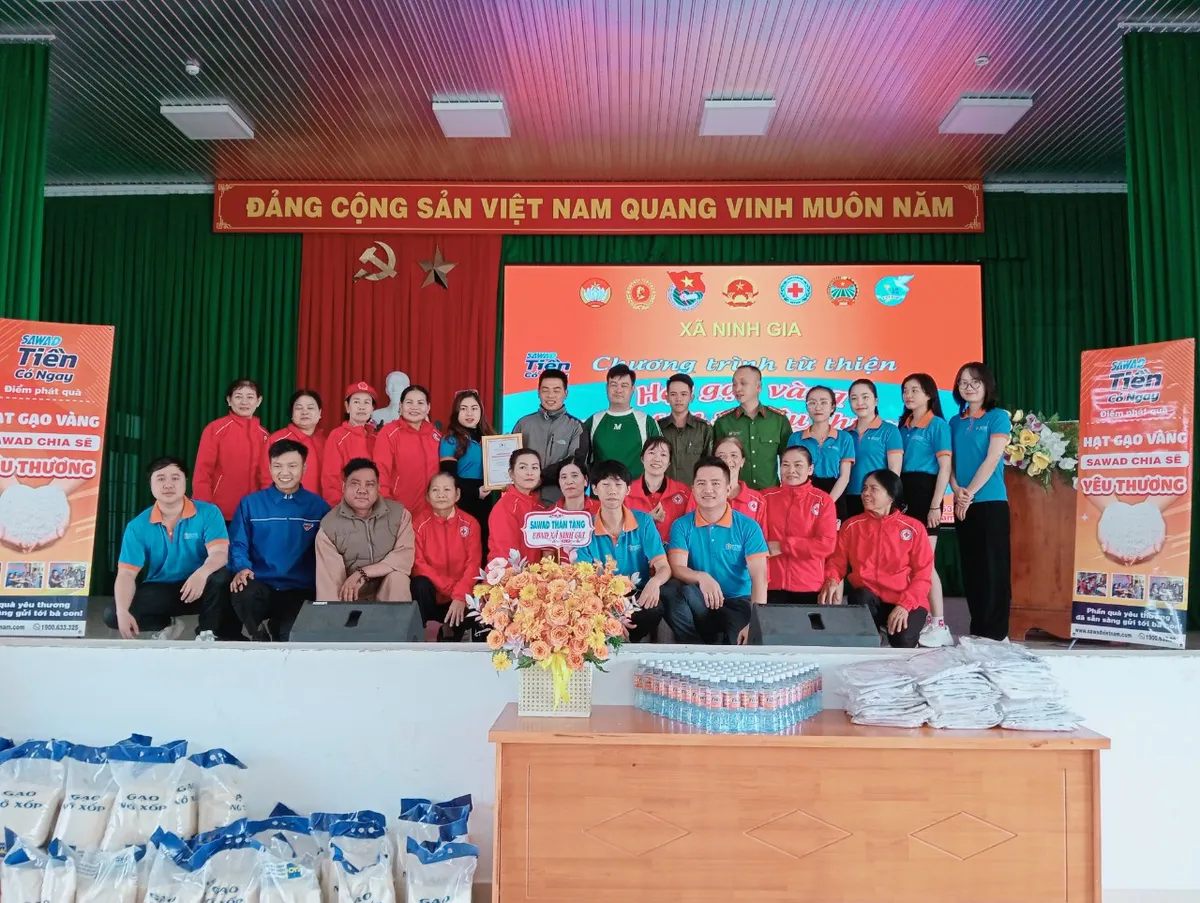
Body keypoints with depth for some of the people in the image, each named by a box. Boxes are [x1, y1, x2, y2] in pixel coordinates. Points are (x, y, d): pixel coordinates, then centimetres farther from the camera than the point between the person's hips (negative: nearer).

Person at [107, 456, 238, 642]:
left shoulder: (208, 513, -12)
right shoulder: (138, 526, -6)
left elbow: (219, 554, -24)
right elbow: (127, 573, -11)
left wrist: (201, 574, -48)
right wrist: (122, 612, -29)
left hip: (199, 588, -2)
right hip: (159, 590, 2)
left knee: (220, 577, -35)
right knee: (112, 615, -19)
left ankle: (207, 633, -10)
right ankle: (167, 625, 10)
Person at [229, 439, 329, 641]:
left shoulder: (318, 506, 7)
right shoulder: (250, 503, 8)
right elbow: (237, 544, 5)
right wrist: (242, 569, -16)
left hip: (301, 592, 0)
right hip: (261, 587, 1)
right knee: (243, 593, -36)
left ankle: (274, 629, 13)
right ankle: (259, 634, 1)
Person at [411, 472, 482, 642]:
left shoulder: (470, 523, -2)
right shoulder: (419, 523, -5)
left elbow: (473, 564, -8)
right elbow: (418, 563, -11)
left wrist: (460, 595, -25)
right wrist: (450, 588, -20)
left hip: (462, 596, 2)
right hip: (432, 594, -1)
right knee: (420, 585, -34)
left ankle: (452, 633, 3)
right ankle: (420, 633, -13)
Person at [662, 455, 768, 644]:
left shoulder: (748, 527, -2)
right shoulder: (682, 526, 2)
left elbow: (759, 577, -11)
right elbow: (677, 568, -11)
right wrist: (701, 577, -35)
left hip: (738, 604, -2)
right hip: (699, 603, 2)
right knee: (672, 588, -30)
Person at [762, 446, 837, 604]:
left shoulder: (823, 500, 1)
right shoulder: (766, 497, 6)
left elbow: (827, 544, -9)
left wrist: (782, 546, -11)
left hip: (809, 587, -1)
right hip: (772, 585, 1)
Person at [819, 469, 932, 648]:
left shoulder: (913, 527, -2)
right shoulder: (851, 525, 3)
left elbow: (922, 574, -4)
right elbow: (837, 562, 3)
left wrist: (905, 604, -18)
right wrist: (832, 581, -20)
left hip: (905, 600, -2)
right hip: (866, 596, 2)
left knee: (903, 641, -27)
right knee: (861, 598, -33)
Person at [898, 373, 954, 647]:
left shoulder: (937, 424, -4)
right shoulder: (903, 425, 14)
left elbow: (945, 467, -9)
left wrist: (935, 505, -15)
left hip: (925, 492, -6)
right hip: (902, 493, 6)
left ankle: (939, 625, -1)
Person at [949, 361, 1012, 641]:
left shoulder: (998, 417, -1)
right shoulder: (955, 422, 13)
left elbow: (992, 459, -10)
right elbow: (949, 461, 10)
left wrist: (970, 493, -15)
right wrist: (956, 490, -8)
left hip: (990, 501, -5)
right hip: (962, 503, 5)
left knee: (992, 567, -4)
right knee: (970, 566, 7)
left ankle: (995, 633, 1)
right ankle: (976, 630, 14)